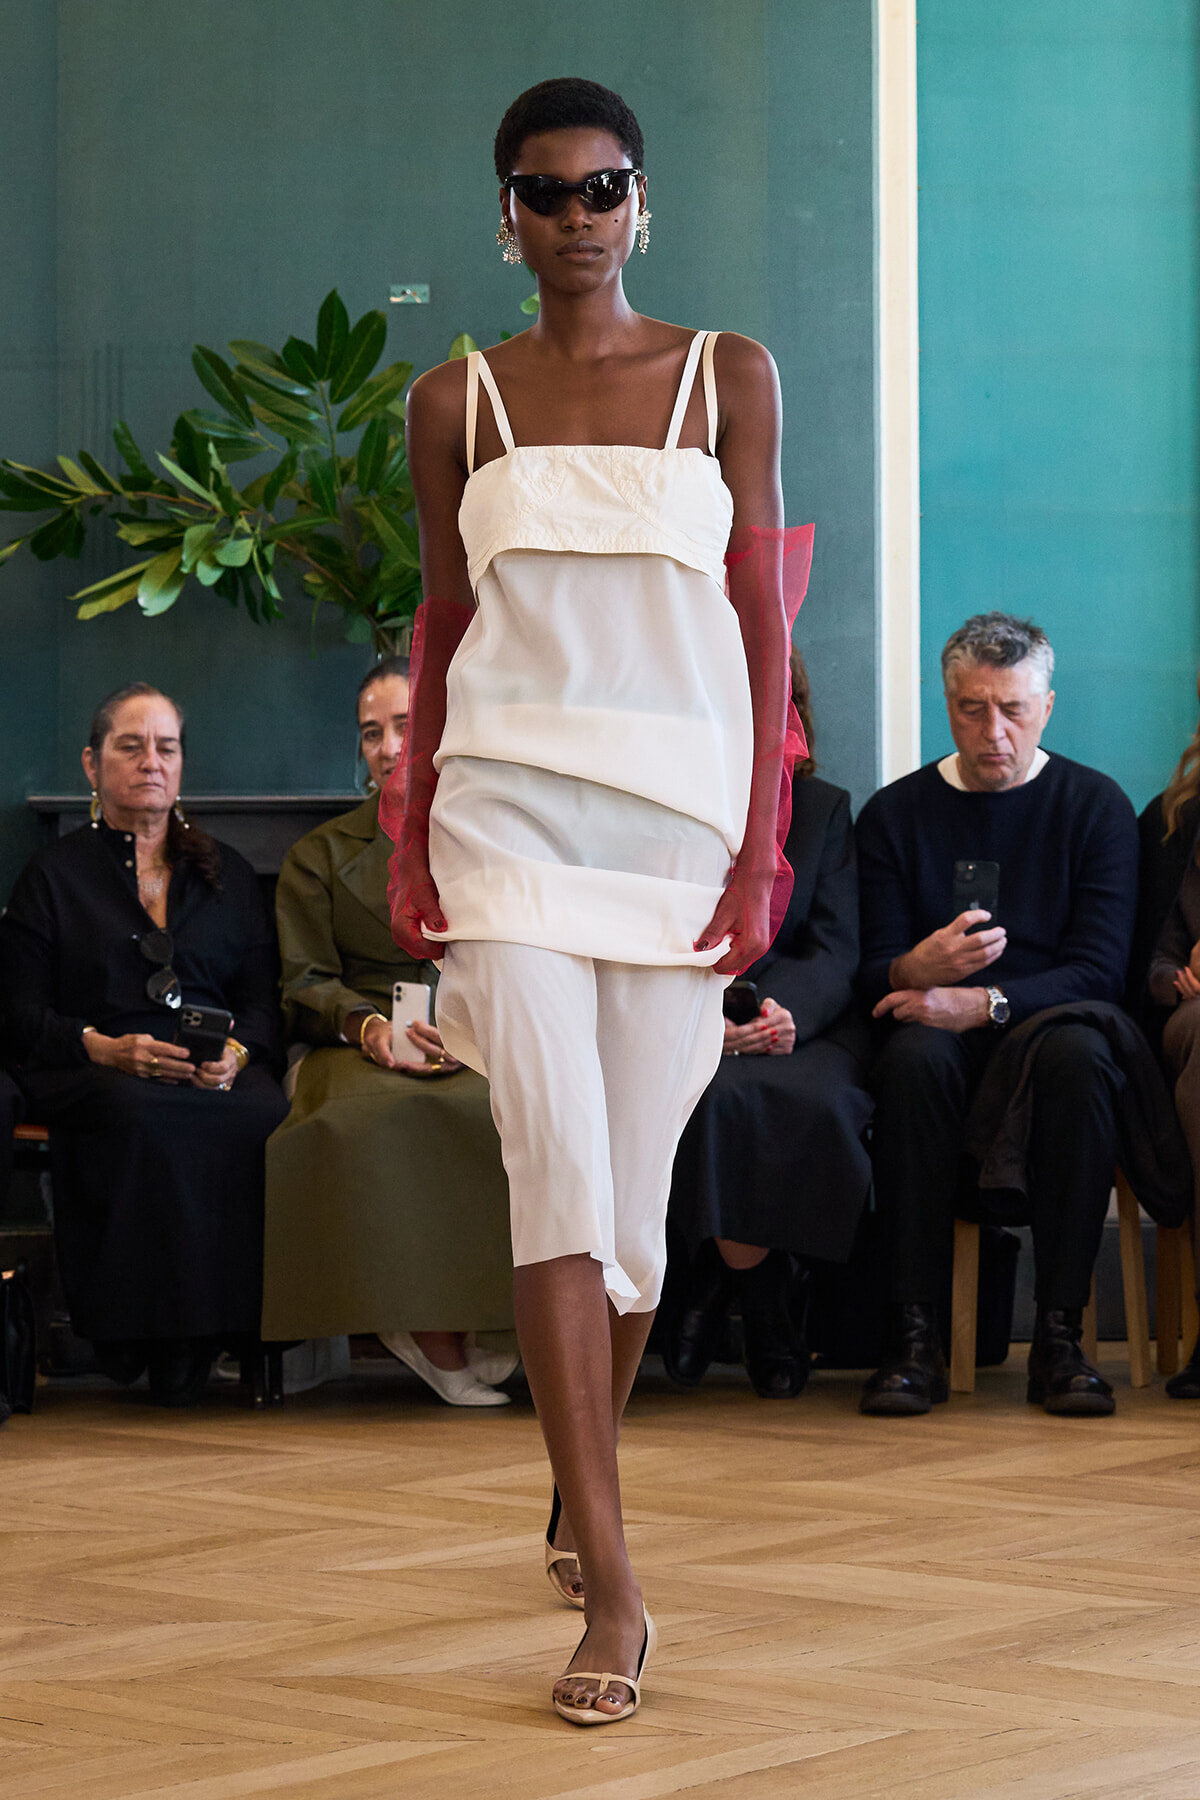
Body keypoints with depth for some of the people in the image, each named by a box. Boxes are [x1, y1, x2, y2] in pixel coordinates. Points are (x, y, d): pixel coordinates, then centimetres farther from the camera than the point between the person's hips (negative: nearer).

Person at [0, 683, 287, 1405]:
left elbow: (265, 1000, 15)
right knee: (146, 1119, -40)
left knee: (266, 1117, -36)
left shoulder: (229, 873, 23)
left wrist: (236, 1053, -9)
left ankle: (210, 1332, -26)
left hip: (220, 1074, 2)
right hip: (93, 1074, -2)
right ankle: (142, 1334, -29)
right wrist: (107, 1049, -14)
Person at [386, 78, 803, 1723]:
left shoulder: (728, 378, 6)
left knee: (633, 1185, 4)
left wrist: (762, 841, -3)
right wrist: (412, 847, 7)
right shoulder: (458, 402, 9)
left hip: (682, 807, 1)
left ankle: (581, 1483, 29)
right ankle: (612, 1582, -15)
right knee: (559, 1167, -13)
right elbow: (442, 626, 12)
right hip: (510, 805, 0)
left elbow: (761, 616, 4)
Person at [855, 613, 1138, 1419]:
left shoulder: (1096, 805, 5)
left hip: (1050, 1018, -1)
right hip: (940, 1024, 1)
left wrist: (984, 1002, -20)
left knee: (1080, 1057, -36)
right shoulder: (895, 814, 10)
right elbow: (876, 967, 3)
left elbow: (1100, 968, -4)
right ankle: (916, 1336, -32)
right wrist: (916, 969, -23)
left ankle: (1060, 1333, -31)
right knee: (913, 1059, -35)